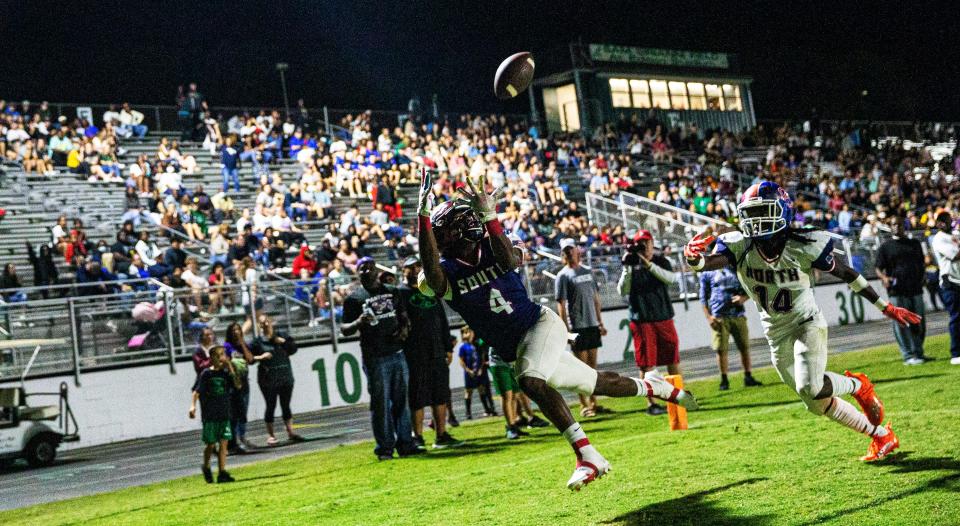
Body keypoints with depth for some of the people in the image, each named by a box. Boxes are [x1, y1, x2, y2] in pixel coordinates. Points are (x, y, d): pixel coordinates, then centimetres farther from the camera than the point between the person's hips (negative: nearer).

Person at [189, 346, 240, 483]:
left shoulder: (226, 373, 4)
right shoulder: (206, 374, -4)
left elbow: (238, 385, -9)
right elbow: (197, 391, -7)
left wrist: (231, 369, -13)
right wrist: (193, 405, -22)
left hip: (224, 414, 3)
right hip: (209, 415, -3)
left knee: (223, 444, -1)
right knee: (211, 444, 2)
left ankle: (222, 473, 1)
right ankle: (206, 468, 27)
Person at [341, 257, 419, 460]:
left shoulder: (392, 292, 13)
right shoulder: (354, 298, -1)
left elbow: (403, 316, 21)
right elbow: (345, 329, -2)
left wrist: (404, 328, -1)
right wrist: (359, 322, -22)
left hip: (397, 353, 5)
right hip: (374, 358, -5)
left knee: (401, 401, 8)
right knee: (381, 403, -2)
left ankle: (406, 443, 14)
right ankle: (385, 447, 4)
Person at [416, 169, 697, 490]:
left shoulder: (490, 247, -5)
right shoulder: (446, 273, -6)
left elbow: (509, 261, -30)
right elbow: (431, 273, -32)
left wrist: (488, 215, -38)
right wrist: (424, 216, -41)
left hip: (541, 323, -3)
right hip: (515, 349, 3)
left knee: (530, 379, -32)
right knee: (596, 383, 8)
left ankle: (588, 456, -31)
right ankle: (655, 388, 35)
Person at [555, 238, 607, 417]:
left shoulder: (588, 271, 13)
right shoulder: (563, 276, -5)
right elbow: (561, 304, -9)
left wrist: (600, 322, 14)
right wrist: (567, 330, -15)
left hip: (592, 325, 6)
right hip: (577, 327, -6)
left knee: (592, 366, 10)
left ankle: (593, 403, 16)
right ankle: (584, 406, 1)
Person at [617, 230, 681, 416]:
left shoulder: (661, 261, 7)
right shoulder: (631, 264, 4)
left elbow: (671, 278, -13)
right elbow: (623, 291, -6)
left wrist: (648, 264, -21)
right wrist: (627, 268, -17)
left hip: (664, 317, 2)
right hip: (641, 321, -2)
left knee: (672, 359, 8)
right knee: (647, 364, -2)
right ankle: (652, 403, 3)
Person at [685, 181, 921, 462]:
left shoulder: (804, 246, -19)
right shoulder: (739, 246, -14)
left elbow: (847, 274, -8)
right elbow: (708, 262, -30)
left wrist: (886, 307, -2)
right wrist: (693, 256, -56)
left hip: (807, 322, -4)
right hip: (776, 334, 4)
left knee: (810, 387, -27)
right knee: (817, 403, 8)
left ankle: (858, 385, 6)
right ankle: (882, 436, 26)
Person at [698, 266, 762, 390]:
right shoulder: (707, 273, 4)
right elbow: (704, 297, 3)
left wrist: (743, 298, -8)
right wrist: (709, 317, -6)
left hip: (738, 314, 3)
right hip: (719, 317, -2)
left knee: (744, 347, 4)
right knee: (721, 350, -3)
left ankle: (748, 377, 14)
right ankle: (724, 380, 6)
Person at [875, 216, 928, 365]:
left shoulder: (915, 243, 16)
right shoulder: (885, 247, 4)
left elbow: (921, 263, 22)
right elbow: (879, 268, 1)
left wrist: (923, 276, 3)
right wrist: (884, 277, -20)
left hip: (916, 289, 4)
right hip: (897, 292, -4)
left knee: (919, 324, 9)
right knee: (901, 325, -6)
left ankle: (918, 353, 21)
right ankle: (908, 356, -2)